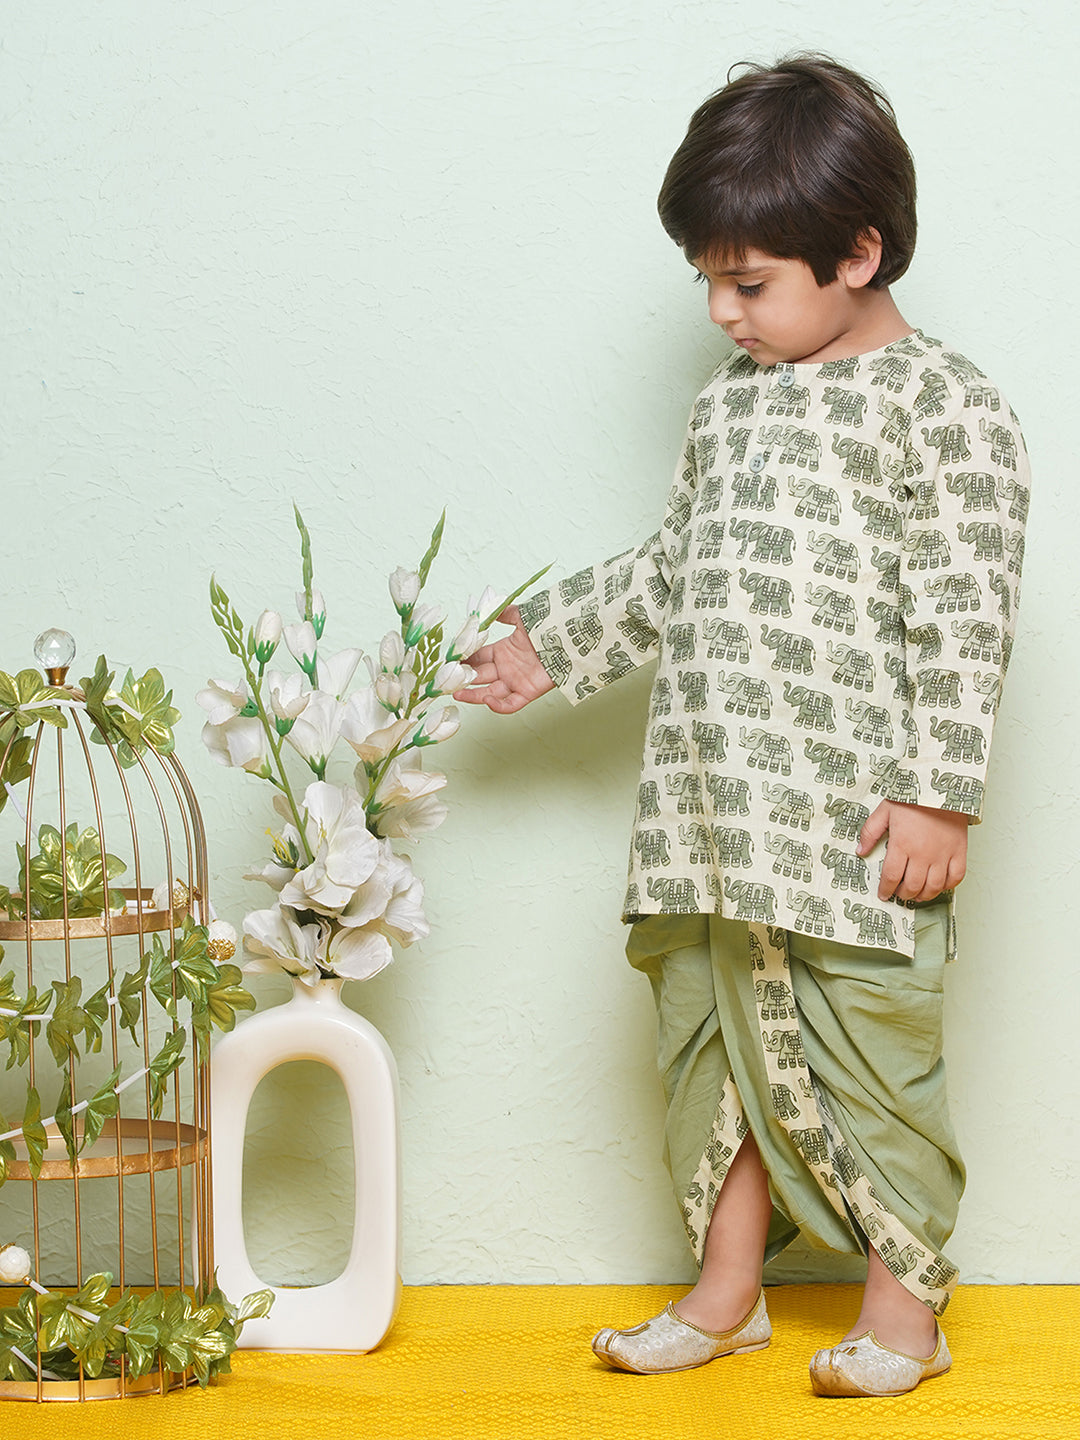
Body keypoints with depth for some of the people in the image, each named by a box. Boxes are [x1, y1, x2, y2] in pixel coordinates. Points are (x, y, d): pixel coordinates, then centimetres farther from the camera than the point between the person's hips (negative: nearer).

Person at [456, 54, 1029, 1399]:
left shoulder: (945, 404, -7)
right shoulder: (733, 398, 14)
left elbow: (963, 620, -11)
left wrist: (938, 793, -15)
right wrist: (549, 643, 26)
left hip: (852, 816, -7)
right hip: (709, 801, 7)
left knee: (861, 1046, -2)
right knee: (710, 1034, 12)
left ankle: (906, 1298, 14)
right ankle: (727, 1289, 25)